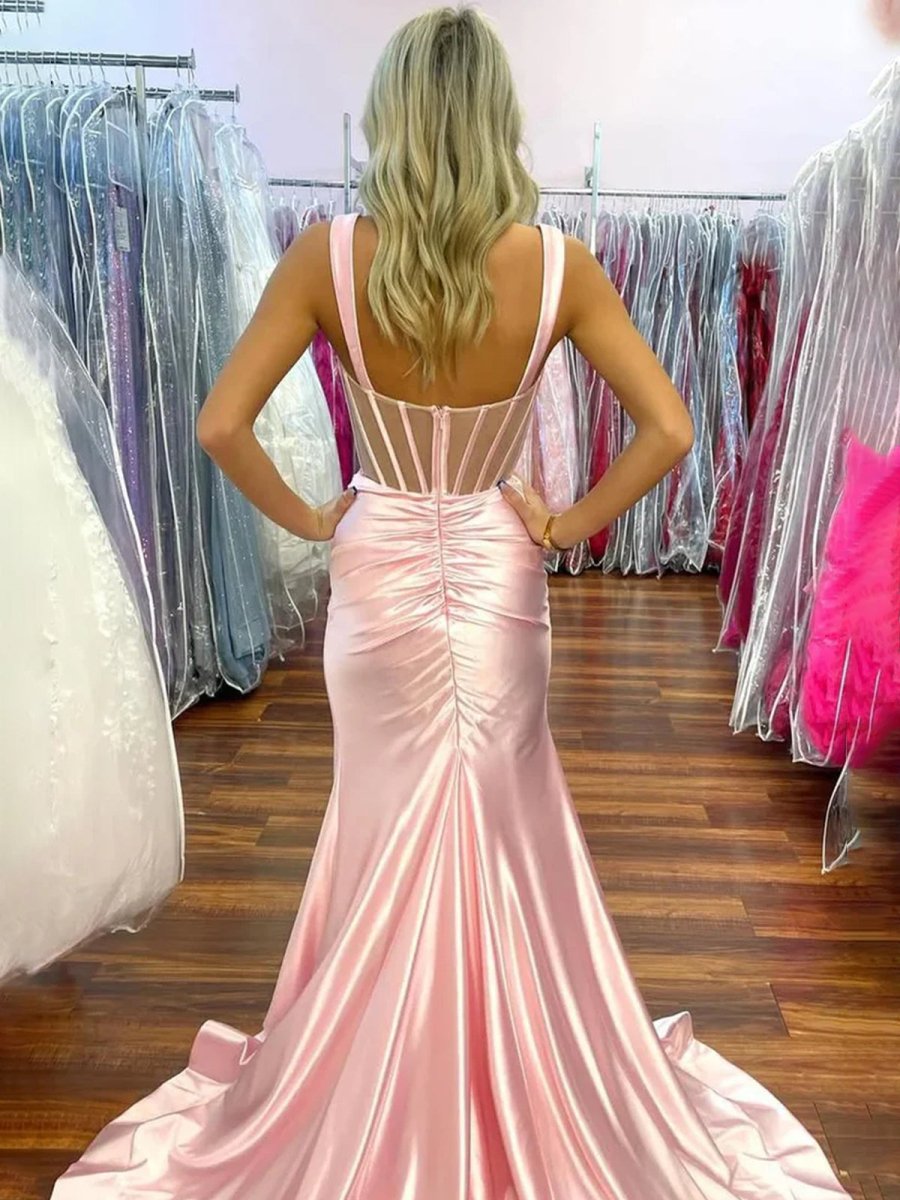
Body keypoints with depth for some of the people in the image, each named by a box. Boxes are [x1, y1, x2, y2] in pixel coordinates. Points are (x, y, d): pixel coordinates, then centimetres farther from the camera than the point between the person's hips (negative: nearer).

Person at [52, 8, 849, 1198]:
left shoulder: (329, 256, -12)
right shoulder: (558, 264, -11)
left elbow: (220, 426, -14)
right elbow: (670, 430, -12)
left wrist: (309, 518, 0)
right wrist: (569, 521, -1)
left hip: (377, 577, 0)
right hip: (498, 579, 0)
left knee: (387, 829, 19)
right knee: (507, 832, 20)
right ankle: (527, 1101, 43)